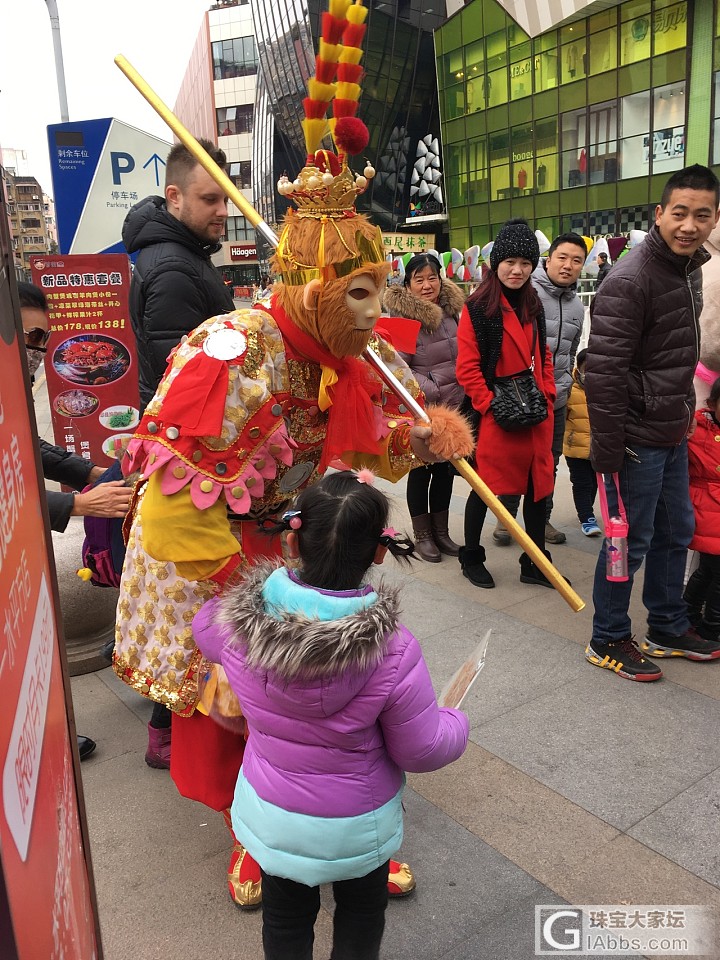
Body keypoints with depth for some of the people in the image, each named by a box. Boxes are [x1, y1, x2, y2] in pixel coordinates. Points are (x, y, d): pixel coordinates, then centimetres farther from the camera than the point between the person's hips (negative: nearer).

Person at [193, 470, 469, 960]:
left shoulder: (235, 620, -23)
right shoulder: (393, 651, -32)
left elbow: (203, 626, 3)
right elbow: (423, 751, -19)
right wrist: (455, 722, 3)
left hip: (271, 812, 2)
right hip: (357, 825, -2)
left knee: (286, 915, 29)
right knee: (361, 917, 29)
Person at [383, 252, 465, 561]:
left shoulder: (451, 310, 7)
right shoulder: (400, 318, -14)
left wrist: (463, 392, 13)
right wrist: (434, 392, -21)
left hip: (452, 408, 6)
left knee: (445, 468, 14)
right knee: (421, 471, 6)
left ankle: (441, 531, 28)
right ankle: (422, 535, 21)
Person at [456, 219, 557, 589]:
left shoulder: (533, 305, 12)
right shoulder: (477, 308, -9)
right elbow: (467, 369, -12)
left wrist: (547, 395, 6)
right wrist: (492, 406, -16)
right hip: (496, 418, -6)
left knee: (538, 486, 12)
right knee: (486, 487, 5)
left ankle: (535, 564, 26)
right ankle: (470, 558, 25)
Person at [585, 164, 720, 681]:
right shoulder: (630, 280, -19)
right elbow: (602, 372, -23)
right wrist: (607, 452, -23)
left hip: (673, 435, 9)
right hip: (639, 438, -9)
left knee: (676, 533, 18)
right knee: (630, 541, 1)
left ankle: (669, 629, 36)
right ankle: (608, 641, 19)